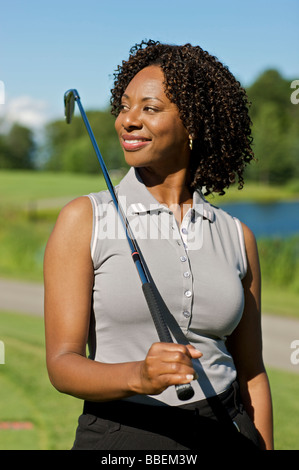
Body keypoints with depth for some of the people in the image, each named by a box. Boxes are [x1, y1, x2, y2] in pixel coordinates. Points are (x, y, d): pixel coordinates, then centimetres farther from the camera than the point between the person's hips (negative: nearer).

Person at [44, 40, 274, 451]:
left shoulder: (237, 238, 3)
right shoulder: (83, 220, -5)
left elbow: (250, 375, 9)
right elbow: (62, 364, -11)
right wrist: (139, 376, -28)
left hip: (224, 436, 2)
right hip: (118, 439, -2)